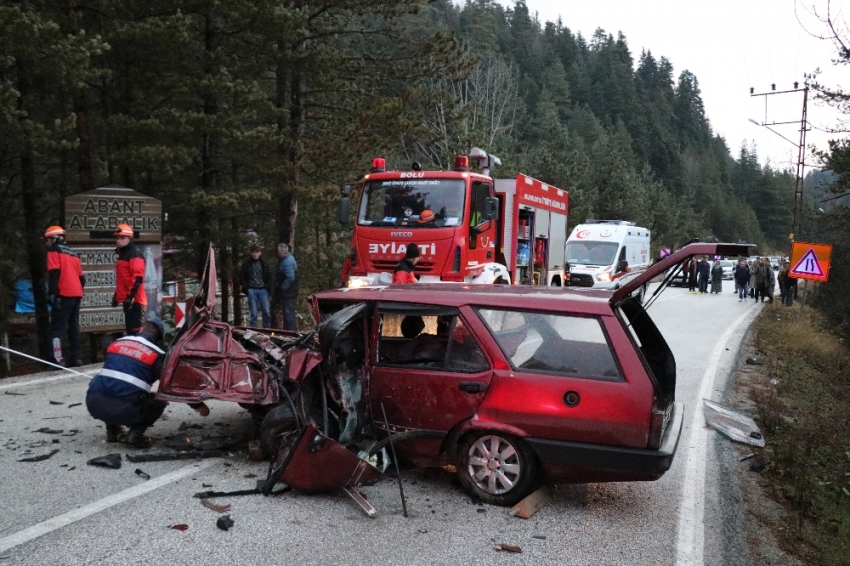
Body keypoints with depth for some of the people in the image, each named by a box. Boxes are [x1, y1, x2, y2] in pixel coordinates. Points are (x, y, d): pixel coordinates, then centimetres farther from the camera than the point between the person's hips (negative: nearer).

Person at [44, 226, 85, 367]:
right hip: (76, 294, 8)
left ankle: (58, 360, -16)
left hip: (64, 295, -7)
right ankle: (76, 358, 15)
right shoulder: (72, 253, 22)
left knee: (57, 328, -8)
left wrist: (52, 293, -16)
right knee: (73, 327, 13)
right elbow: (81, 276, 21)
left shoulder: (53, 251, 0)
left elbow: (54, 273, -14)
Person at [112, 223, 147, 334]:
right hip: (127, 298, 10)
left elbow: (138, 278, -19)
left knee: (136, 331, -12)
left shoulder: (135, 254, -9)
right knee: (130, 329, 14)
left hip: (134, 299, -10)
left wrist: (131, 296, -25)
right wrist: (117, 295, 27)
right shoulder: (123, 254, 21)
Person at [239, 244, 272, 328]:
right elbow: (241, 277, 6)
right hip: (252, 290, -1)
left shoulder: (264, 263, 7)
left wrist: (267, 287, 1)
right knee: (253, 314, -1)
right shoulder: (247, 263, 2)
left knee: (266, 312, -1)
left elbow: (269, 277, 14)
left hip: (263, 290, 1)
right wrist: (246, 288, -3)